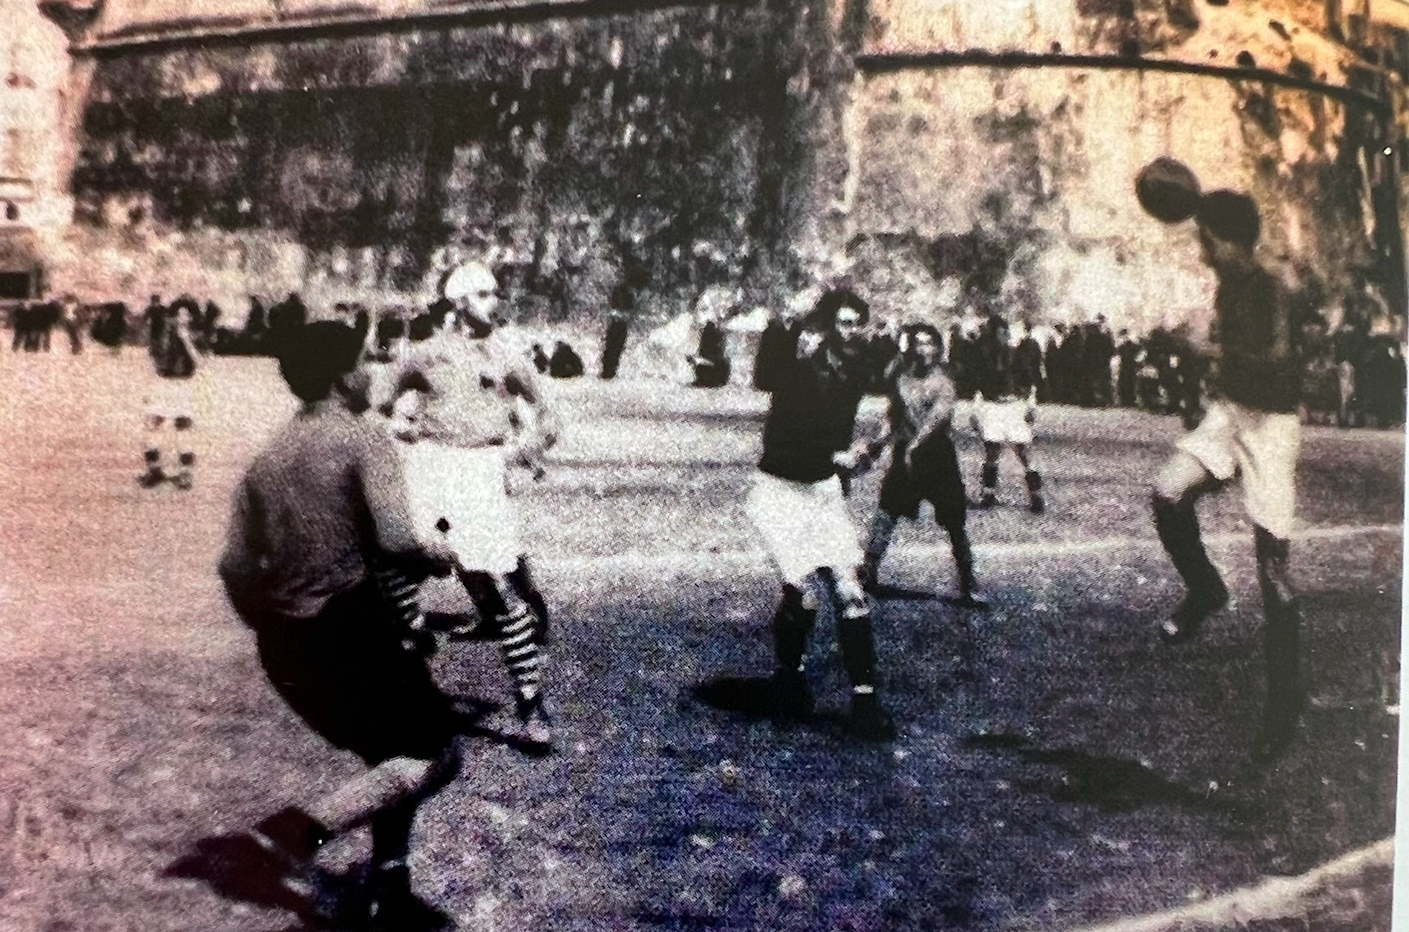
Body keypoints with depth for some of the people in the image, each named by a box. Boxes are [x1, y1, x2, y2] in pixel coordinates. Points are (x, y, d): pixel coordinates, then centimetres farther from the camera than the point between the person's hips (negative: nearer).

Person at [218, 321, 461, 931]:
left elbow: (236, 568, 6)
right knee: (435, 753, 2)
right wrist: (439, 557, -1)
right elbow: (395, 544, -22)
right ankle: (300, 830, -13)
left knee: (389, 760, 21)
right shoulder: (364, 441, -10)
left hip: (286, 644, 8)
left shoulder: (267, 460, 9)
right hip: (351, 628, -8)